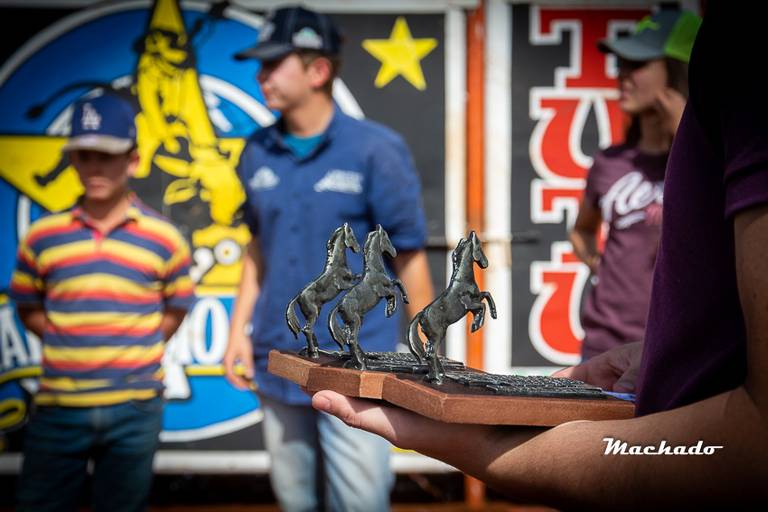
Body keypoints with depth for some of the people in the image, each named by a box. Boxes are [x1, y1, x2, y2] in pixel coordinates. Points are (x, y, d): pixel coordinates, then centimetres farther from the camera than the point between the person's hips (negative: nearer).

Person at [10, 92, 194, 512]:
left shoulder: (163, 238, -1)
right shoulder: (42, 236, 1)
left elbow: (175, 310, 9)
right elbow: (28, 309, 10)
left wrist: (135, 349, 0)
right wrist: (69, 343, 0)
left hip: (135, 409, -1)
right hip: (57, 407, 1)